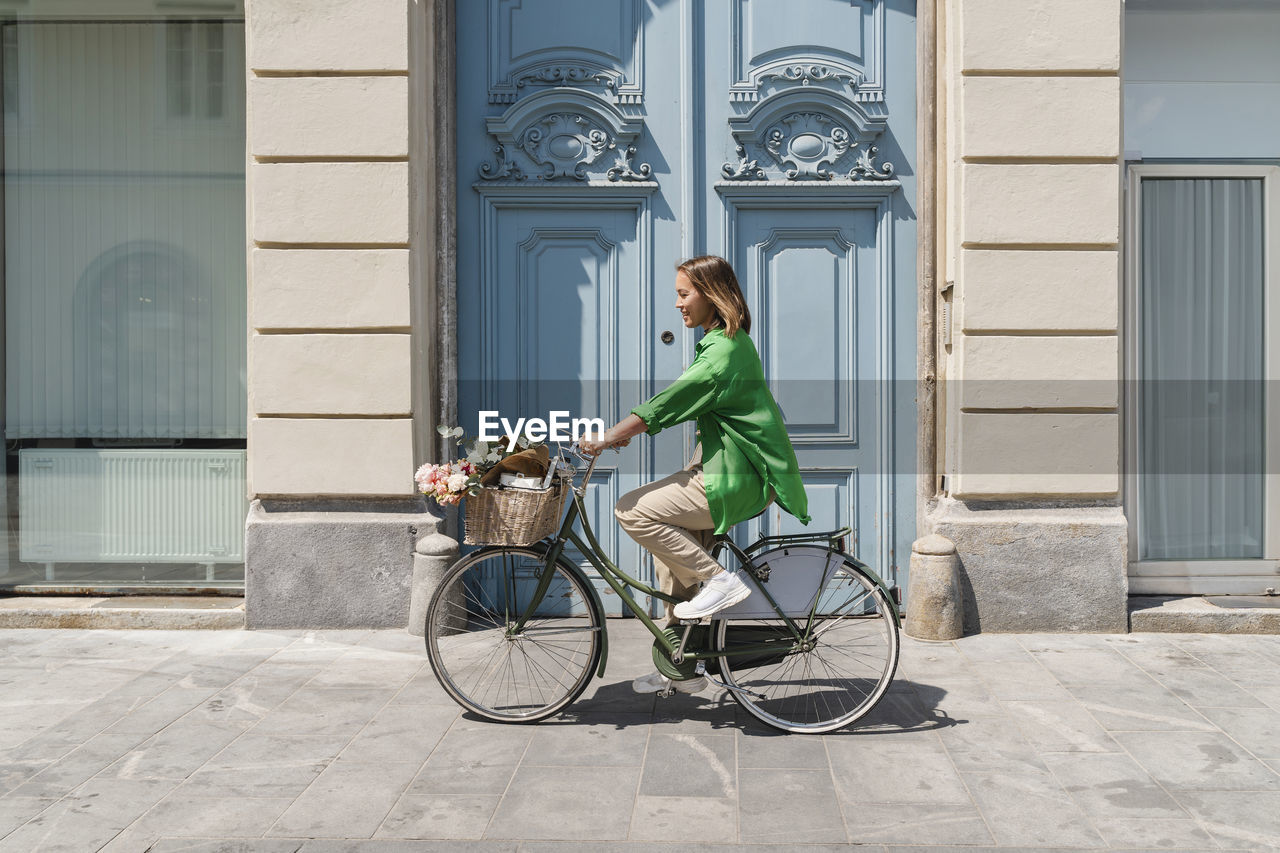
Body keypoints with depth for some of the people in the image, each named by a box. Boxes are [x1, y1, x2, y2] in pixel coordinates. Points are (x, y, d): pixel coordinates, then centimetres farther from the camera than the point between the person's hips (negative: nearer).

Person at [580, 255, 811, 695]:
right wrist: (626, 429, 12)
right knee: (670, 548, 14)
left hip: (733, 480, -10)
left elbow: (667, 403, -23)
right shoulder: (723, 343, 16)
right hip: (721, 467, 10)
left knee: (633, 510, -13)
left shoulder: (725, 351, -17)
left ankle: (721, 579, -8)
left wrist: (608, 438, -22)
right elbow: (678, 402, 19)